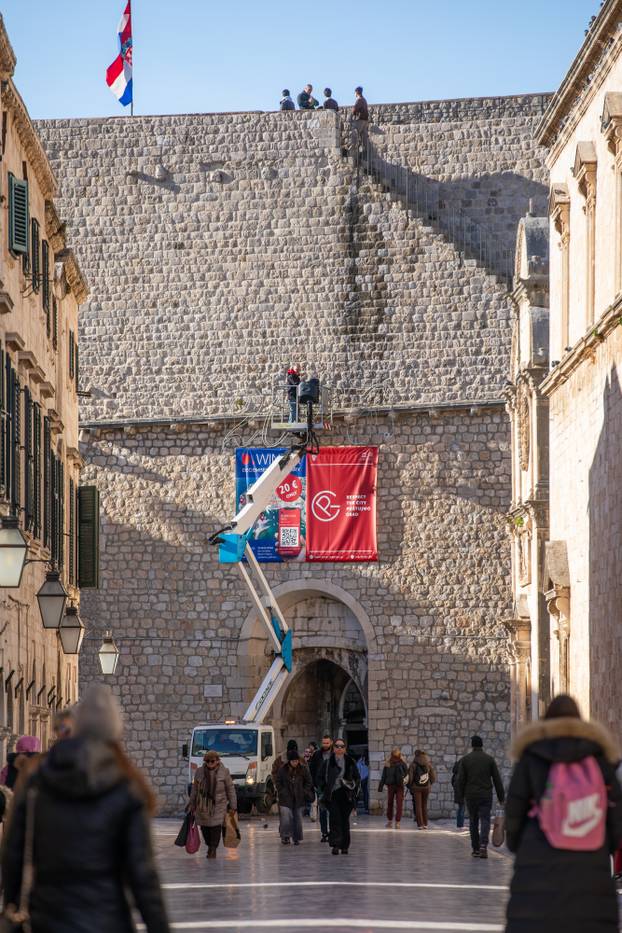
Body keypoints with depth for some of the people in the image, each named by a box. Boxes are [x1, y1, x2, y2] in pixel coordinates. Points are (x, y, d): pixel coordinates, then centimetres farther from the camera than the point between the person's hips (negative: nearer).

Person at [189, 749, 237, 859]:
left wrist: (233, 806, 2)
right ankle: (210, 845, 27)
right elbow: (195, 789, 12)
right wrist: (192, 804, 11)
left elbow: (230, 789, 3)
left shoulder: (224, 772, 0)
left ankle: (213, 849, 0)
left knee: (216, 826, -11)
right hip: (203, 805, 2)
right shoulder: (199, 772, 5)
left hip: (218, 805, -2)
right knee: (204, 827, 3)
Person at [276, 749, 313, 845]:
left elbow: (308, 783, 8)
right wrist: (282, 792, -5)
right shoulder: (282, 770, -1)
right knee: (286, 818, -13)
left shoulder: (303, 770, 1)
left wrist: (304, 792, -2)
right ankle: (285, 837, -3)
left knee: (298, 819, 5)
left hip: (299, 799, 1)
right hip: (286, 799, -1)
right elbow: (278, 783, 6)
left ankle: (297, 838, 14)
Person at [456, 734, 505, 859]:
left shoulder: (465, 760, 2)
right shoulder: (489, 759, 1)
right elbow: (497, 779, 2)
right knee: (485, 820, -3)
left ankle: (475, 848, 14)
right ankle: (483, 845, -23)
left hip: (471, 796, 1)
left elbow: (460, 780, 0)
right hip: (486, 796, -1)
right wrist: (501, 796, 7)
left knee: (473, 822, 11)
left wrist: (460, 797, 4)